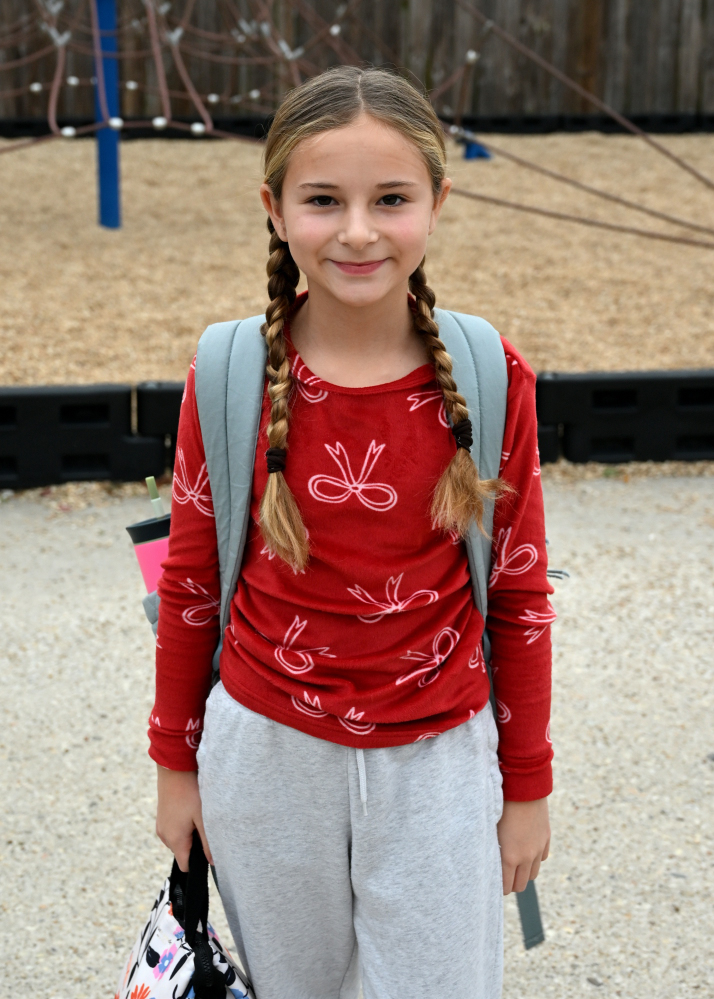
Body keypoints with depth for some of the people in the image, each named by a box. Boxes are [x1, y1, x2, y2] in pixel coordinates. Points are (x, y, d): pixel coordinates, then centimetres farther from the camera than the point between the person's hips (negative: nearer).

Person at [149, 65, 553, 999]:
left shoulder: (491, 378, -10)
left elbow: (519, 592, -1)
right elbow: (191, 581, 1)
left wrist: (529, 783, 4)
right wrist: (176, 762, 8)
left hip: (436, 759, 0)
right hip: (265, 751, 1)